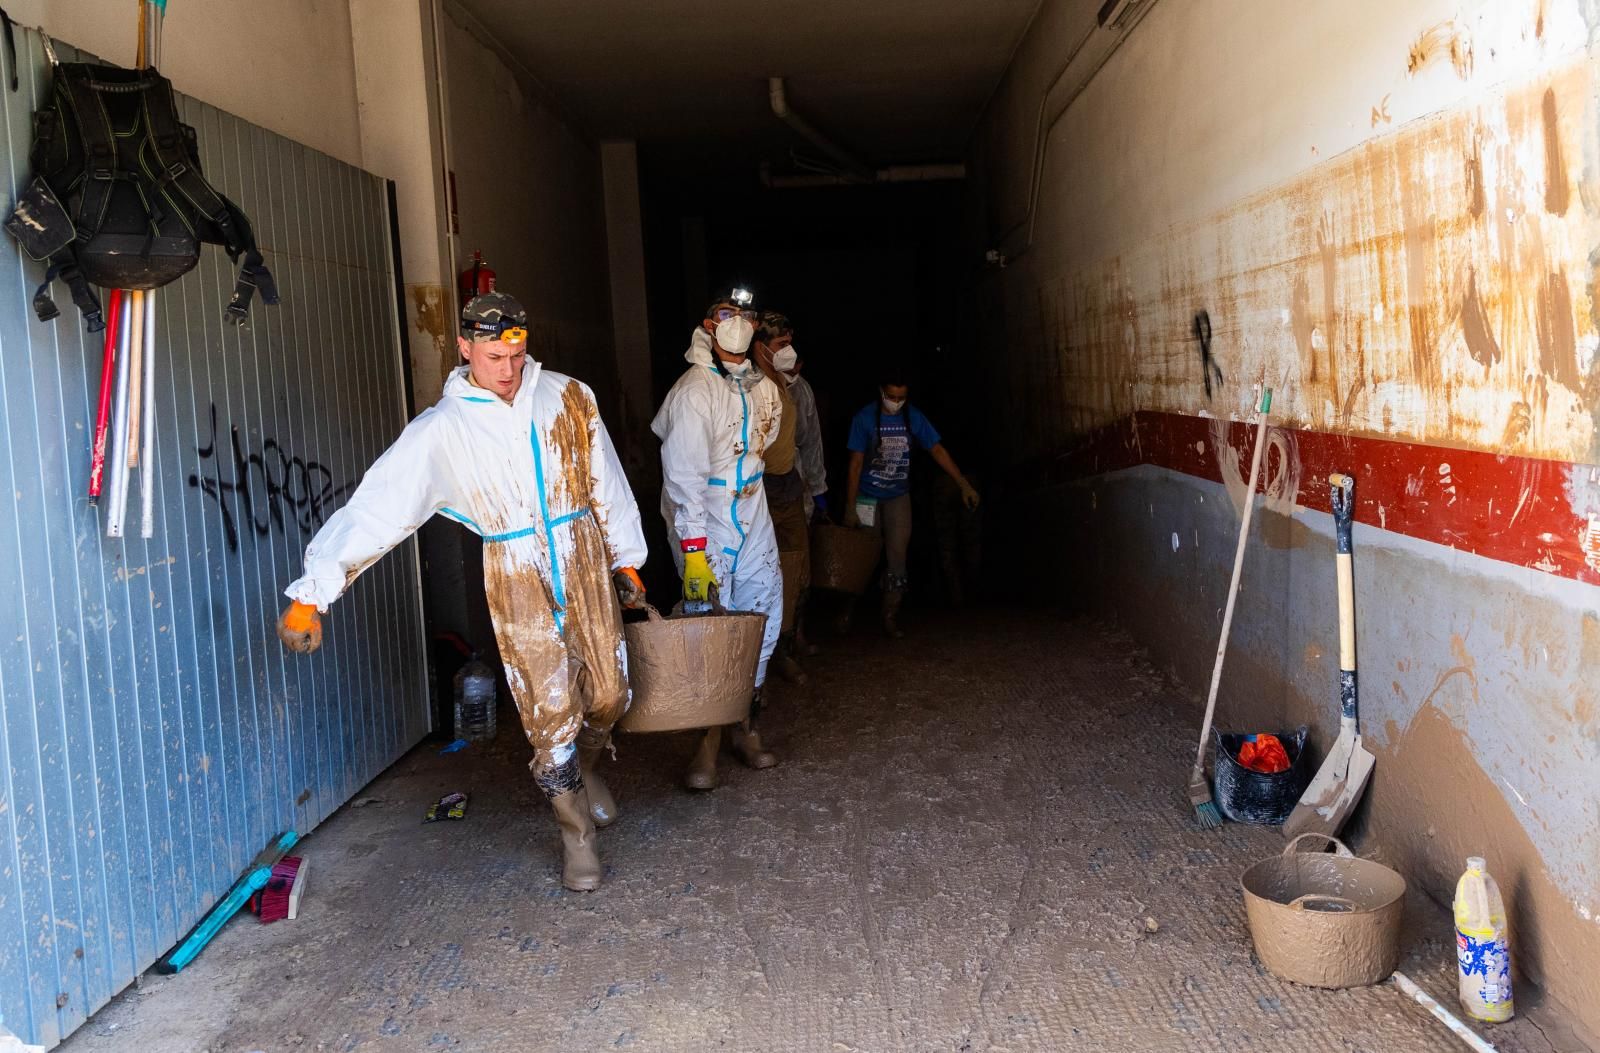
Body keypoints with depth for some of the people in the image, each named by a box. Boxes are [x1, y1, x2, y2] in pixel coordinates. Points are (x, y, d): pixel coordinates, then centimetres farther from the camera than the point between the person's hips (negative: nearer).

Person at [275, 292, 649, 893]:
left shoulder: (568, 398, 0)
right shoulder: (443, 431, -7)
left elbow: (606, 483, 10)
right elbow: (373, 510, -11)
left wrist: (626, 560, 15)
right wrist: (311, 595, -16)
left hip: (586, 567, 3)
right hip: (517, 583, -2)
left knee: (609, 696, 7)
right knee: (549, 717, -1)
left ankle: (586, 770, 41)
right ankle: (577, 837, 19)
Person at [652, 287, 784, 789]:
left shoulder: (762, 387, 6)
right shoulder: (694, 390, -16)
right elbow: (684, 474, -22)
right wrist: (692, 550, -27)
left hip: (751, 516, 7)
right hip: (703, 521, -7)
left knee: (762, 616, 6)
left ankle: (745, 725, 19)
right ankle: (709, 740, 2)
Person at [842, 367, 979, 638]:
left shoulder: (913, 417, -5)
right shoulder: (865, 418, -12)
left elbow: (937, 450, -5)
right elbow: (856, 463, -12)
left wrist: (964, 484, -12)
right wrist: (850, 508, -15)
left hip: (898, 497, 2)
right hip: (867, 497, -2)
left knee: (897, 558, -1)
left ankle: (891, 618, 8)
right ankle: (847, 612, 19)